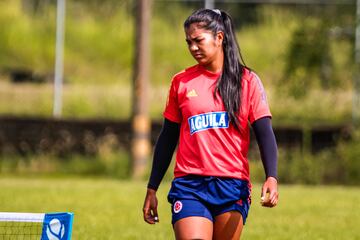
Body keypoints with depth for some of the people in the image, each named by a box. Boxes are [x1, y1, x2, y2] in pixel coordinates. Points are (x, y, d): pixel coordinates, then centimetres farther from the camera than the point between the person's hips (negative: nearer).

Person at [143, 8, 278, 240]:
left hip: (233, 186, 0)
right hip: (190, 187, 0)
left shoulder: (247, 81, 4)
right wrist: (152, 189, 14)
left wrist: (272, 178, -18)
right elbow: (168, 138, 14)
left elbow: (264, 133, -2)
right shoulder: (181, 82, 8)